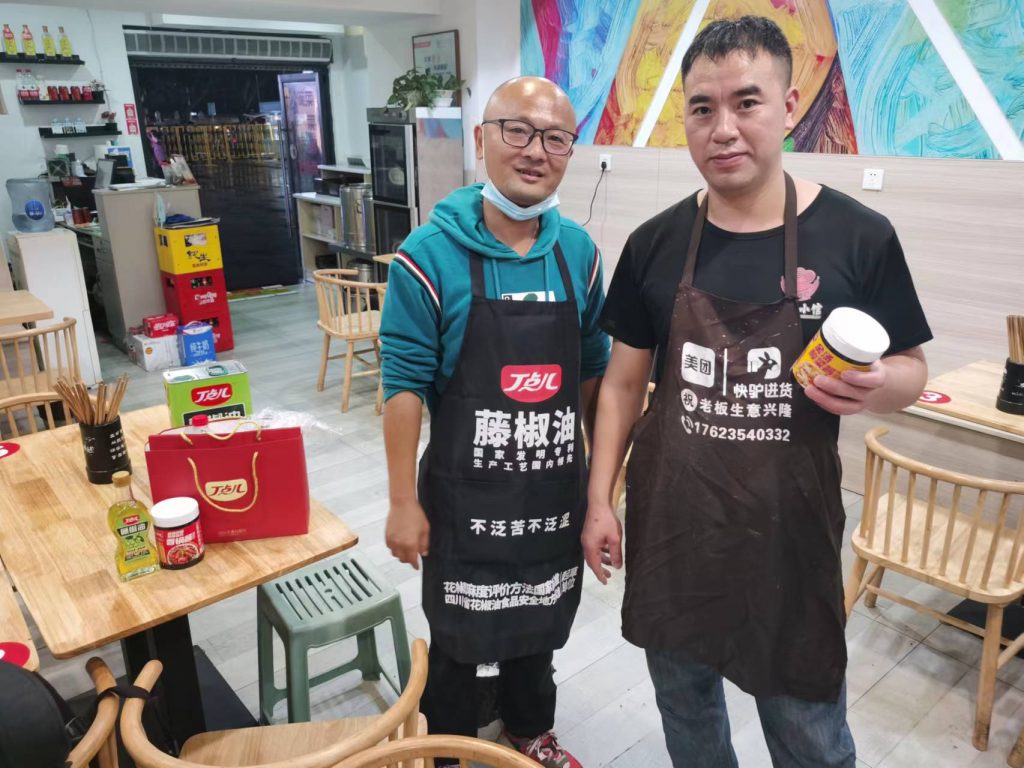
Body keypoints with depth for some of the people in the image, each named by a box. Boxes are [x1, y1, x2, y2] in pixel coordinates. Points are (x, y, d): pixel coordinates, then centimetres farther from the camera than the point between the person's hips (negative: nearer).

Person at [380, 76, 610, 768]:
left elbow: (592, 369, 6)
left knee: (538, 626, 25)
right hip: (466, 495, -4)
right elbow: (405, 385, -14)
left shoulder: (578, 251, -2)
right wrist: (403, 503, -13)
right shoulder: (430, 256, -16)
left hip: (558, 488, 4)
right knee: (459, 636, 17)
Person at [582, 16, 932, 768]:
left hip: (789, 524, -2)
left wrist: (875, 387, -22)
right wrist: (600, 499, 2)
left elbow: (912, 367, 1)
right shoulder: (655, 244, -4)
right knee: (684, 698, 23)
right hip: (670, 521, 2)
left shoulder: (859, 236, -9)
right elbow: (624, 381, 3)